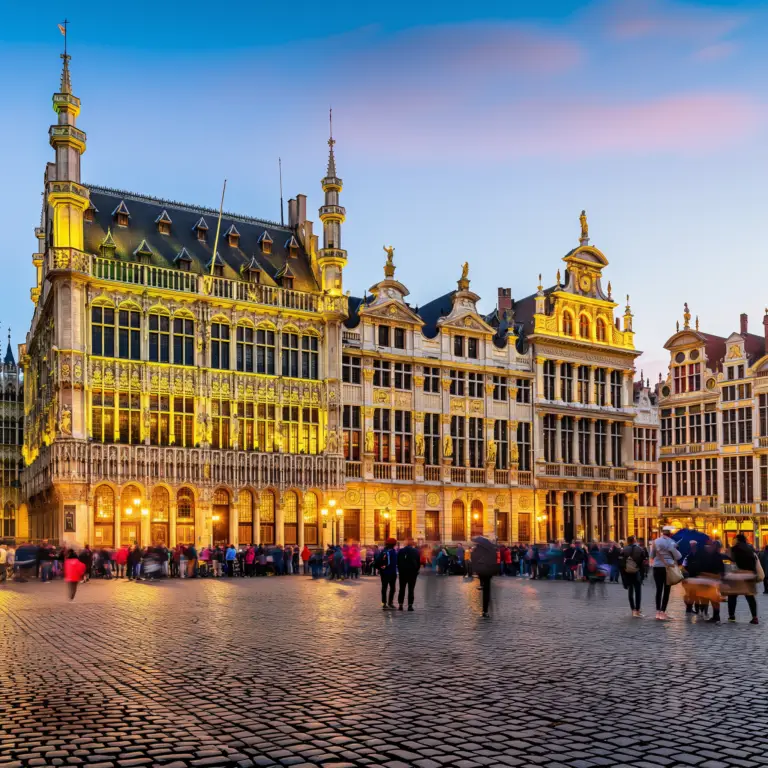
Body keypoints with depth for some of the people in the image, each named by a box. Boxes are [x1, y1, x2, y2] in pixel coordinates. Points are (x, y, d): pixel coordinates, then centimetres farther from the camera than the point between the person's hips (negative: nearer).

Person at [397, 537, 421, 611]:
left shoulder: (401, 551, -3)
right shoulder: (416, 551, -6)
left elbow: (398, 562, 0)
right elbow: (419, 563, -3)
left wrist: (399, 570, 11)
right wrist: (416, 570, 9)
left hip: (402, 572, 1)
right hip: (413, 573, -1)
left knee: (402, 589, 10)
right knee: (411, 589, 2)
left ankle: (400, 604, 6)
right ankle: (410, 605, -2)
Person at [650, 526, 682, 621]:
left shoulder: (655, 542, 5)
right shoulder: (671, 543, -8)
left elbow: (652, 555, 9)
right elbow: (678, 556, -10)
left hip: (657, 567, 4)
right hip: (668, 567, -4)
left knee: (659, 589, 9)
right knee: (666, 590, 2)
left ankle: (658, 612, 9)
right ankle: (663, 612, -2)